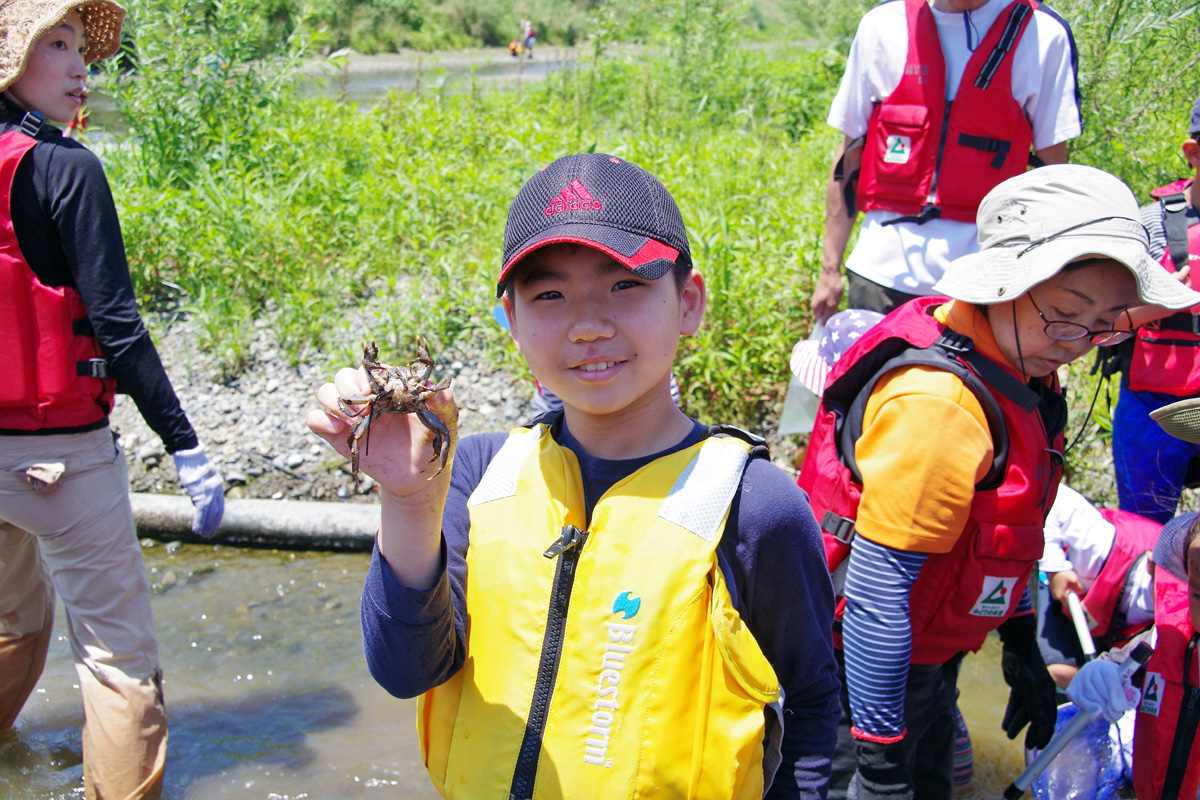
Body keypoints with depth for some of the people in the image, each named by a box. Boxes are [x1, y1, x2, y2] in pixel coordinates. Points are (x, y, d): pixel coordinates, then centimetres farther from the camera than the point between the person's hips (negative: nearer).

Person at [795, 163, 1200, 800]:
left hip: (932, 656, 9)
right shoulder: (936, 400, -29)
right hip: (872, 670, -9)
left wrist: (1021, 646, 18)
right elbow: (876, 589, -29)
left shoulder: (1018, 373, 0)